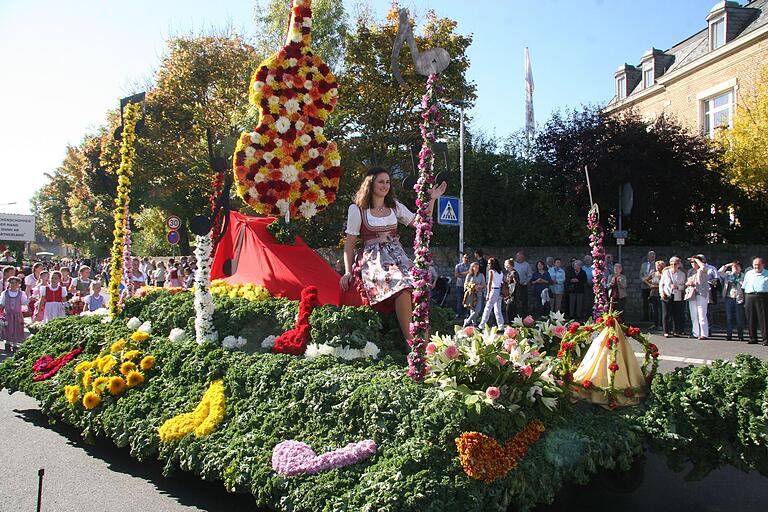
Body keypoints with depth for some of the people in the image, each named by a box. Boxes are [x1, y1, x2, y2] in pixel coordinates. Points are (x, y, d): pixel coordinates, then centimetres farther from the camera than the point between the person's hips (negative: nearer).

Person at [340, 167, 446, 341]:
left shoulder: (395, 207, 21)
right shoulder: (357, 209, 9)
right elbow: (349, 243, 8)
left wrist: (432, 199, 13)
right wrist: (348, 272, -1)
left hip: (397, 254, 5)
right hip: (373, 259, -4)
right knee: (402, 284, -36)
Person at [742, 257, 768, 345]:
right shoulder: (748, 273, 18)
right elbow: (744, 287, 17)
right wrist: (744, 301, 10)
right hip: (749, 297, 3)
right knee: (751, 319, 4)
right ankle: (752, 338, 12)